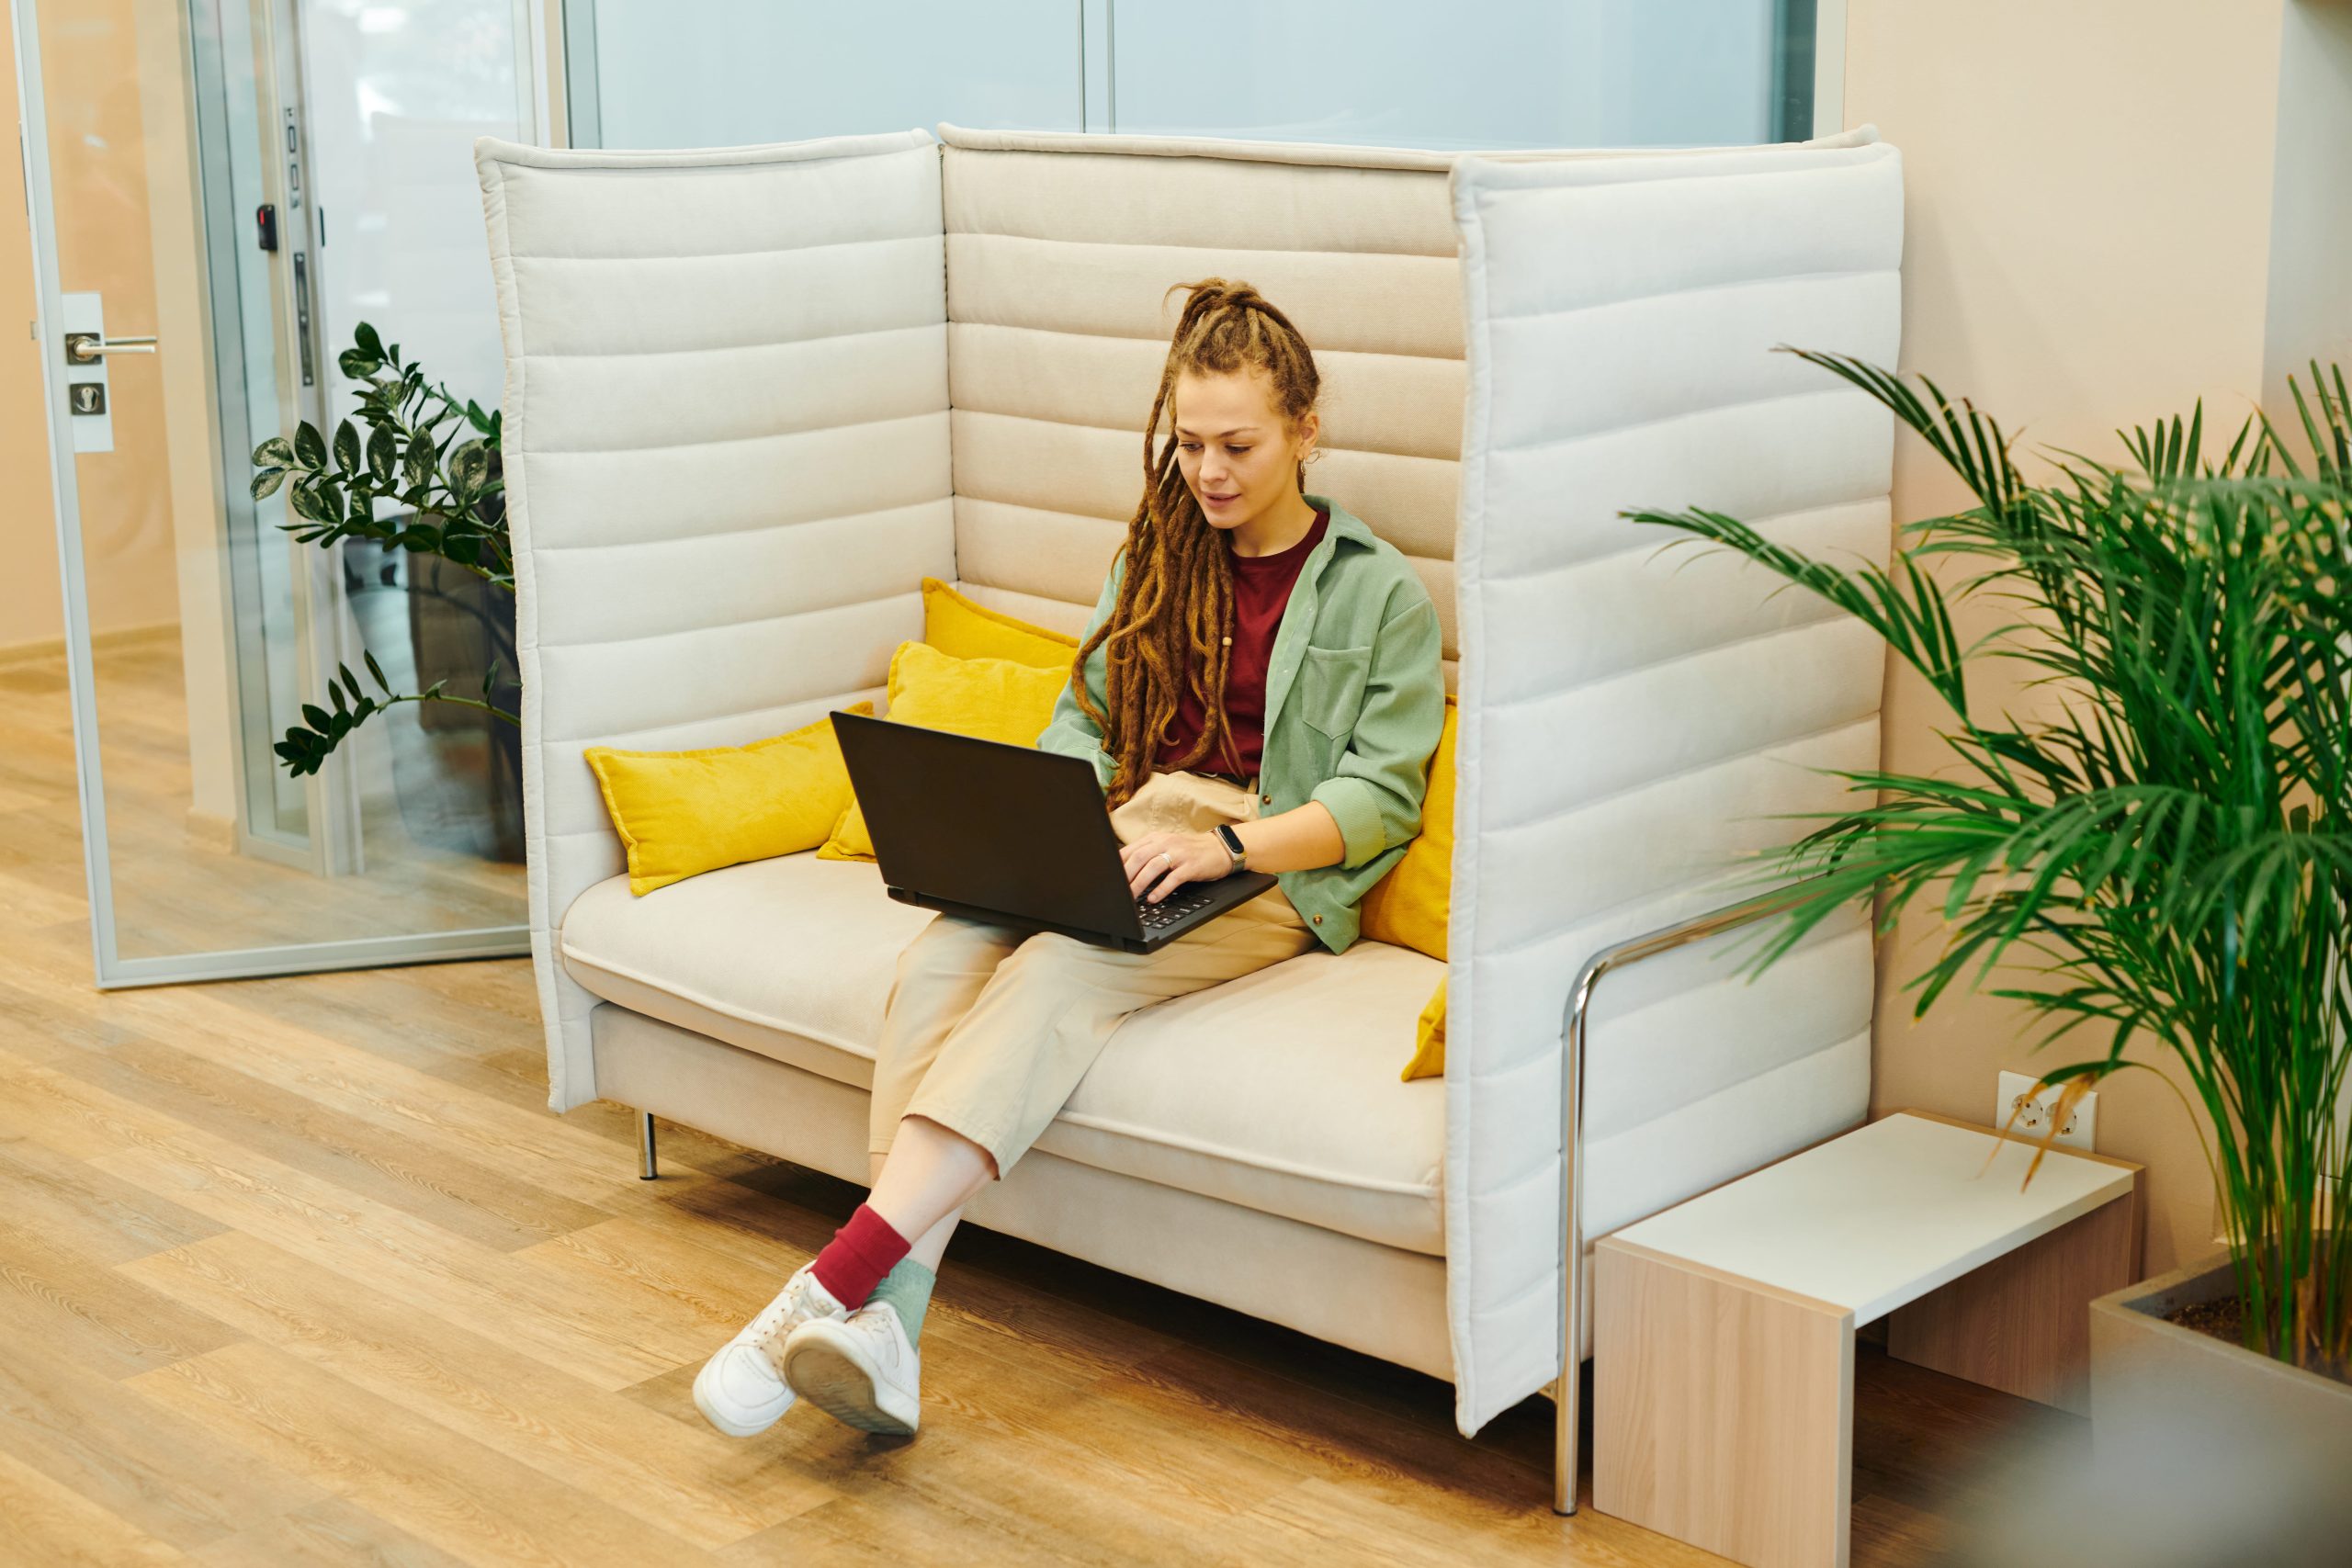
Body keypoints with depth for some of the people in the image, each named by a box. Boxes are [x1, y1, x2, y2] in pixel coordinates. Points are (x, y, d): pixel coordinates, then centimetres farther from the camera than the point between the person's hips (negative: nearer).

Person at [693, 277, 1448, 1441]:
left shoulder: (1382, 592, 5)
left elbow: (1381, 797, -3)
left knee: (1057, 975, -35)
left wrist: (1222, 843, -18)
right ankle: (883, 1330, -40)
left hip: (1272, 875, -4)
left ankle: (830, 1285, -43)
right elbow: (1081, 719, 18)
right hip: (1129, 836, 5)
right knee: (938, 963, -28)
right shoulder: (1156, 556, 21)